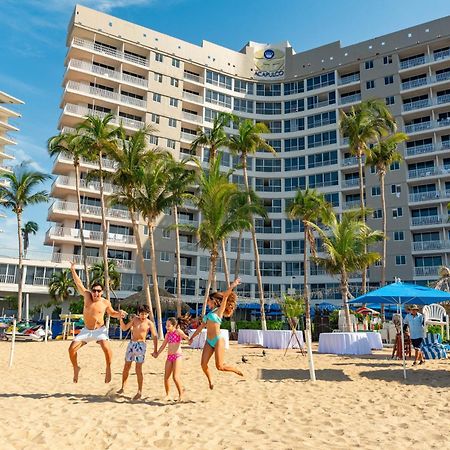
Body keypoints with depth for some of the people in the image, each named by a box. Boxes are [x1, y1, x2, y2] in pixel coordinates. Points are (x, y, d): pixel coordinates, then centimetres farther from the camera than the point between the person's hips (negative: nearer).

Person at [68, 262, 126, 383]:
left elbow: (112, 313, 10)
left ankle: (108, 368, -1)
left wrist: (119, 314, -11)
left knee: (107, 348, -26)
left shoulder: (105, 302, -8)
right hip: (86, 330, 3)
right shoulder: (87, 296, -6)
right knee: (72, 349, -7)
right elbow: (79, 284, 0)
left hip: (100, 330, -3)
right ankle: (76, 368, 20)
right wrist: (73, 270, 2)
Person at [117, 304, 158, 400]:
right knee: (126, 367, 10)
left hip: (141, 345, -4)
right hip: (131, 343, 4)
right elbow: (124, 328, 6)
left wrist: (155, 351, -9)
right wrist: (121, 319, -12)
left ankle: (139, 392, 7)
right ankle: (123, 387, 26)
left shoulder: (149, 323, -6)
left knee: (138, 370, -4)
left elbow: (155, 337, -5)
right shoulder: (135, 319, 5)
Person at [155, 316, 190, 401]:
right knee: (166, 377, 7)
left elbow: (186, 337, -20)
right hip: (169, 356, 7)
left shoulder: (178, 331, -6)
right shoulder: (167, 334, 14)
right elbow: (163, 345, 20)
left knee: (175, 377, -13)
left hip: (177, 356, -7)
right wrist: (157, 353, 14)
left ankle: (181, 394, 3)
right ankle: (167, 394, 23)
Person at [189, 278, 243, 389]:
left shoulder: (219, 310, -1)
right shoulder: (209, 313, 18)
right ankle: (210, 381, 20)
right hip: (209, 342, 7)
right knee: (203, 364, -3)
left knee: (220, 366, -8)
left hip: (218, 340, -7)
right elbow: (201, 327, 25)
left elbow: (225, 296, -15)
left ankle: (236, 370, 18)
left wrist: (233, 285, -23)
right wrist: (192, 337, 28)